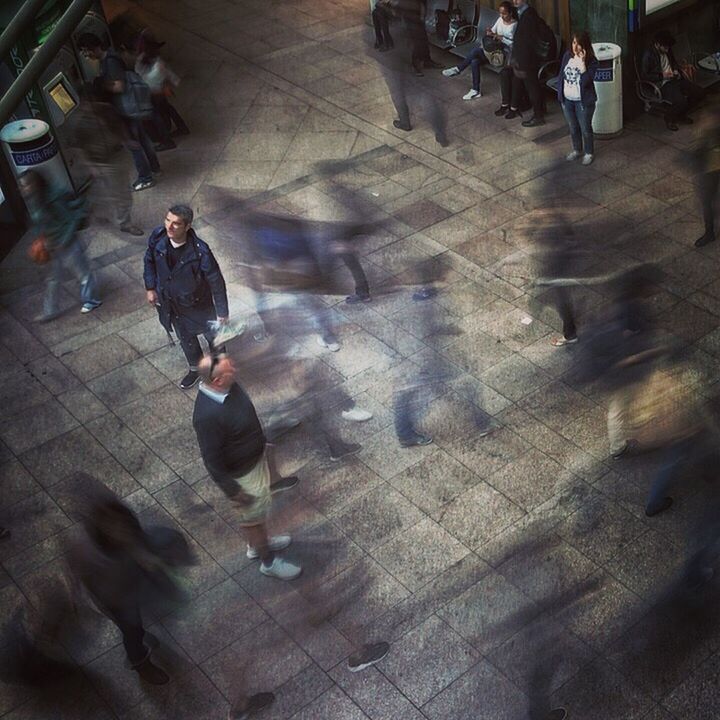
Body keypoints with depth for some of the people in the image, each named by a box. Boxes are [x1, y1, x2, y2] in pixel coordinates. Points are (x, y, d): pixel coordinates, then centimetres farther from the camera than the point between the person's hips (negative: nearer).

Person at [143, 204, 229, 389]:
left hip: (198, 305, -4)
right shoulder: (157, 237, -22)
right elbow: (150, 260, 0)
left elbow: (216, 282, -24)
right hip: (171, 303, 5)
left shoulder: (200, 251, -36)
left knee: (212, 336, 21)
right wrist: (150, 287, 2)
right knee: (185, 338, 27)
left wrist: (222, 313, -17)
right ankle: (195, 368, 54)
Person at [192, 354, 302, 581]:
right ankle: (268, 561, 41)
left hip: (257, 456, 8)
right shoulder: (207, 415, -40)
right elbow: (212, 459, -27)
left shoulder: (228, 385, -14)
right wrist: (232, 490, -18)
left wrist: (263, 443, 20)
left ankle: (257, 544, 55)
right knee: (252, 516, 17)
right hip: (242, 474, -8)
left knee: (259, 509, 30)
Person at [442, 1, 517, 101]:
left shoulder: (515, 25, -14)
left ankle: (458, 69, -11)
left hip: (506, 53, -7)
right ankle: (475, 90, -6)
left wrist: (500, 37, -26)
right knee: (474, 61, -16)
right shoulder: (500, 19, 7)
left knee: (477, 49, -25)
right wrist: (489, 33, -15)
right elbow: (492, 32, 9)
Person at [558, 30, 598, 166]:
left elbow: (586, 81, -29)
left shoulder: (591, 61, -18)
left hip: (583, 101, -5)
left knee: (585, 129, 9)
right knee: (573, 128, 20)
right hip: (567, 99, 5)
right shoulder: (567, 55, -4)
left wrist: (582, 62, -33)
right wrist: (560, 94, 5)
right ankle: (577, 150, 39)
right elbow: (561, 75, 6)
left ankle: (589, 153, 28)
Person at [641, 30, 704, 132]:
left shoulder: (667, 50, 8)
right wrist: (662, 75, -19)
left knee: (699, 92, -4)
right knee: (681, 101, -31)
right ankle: (669, 117, 0)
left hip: (675, 79, 8)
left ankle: (681, 114, 14)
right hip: (662, 84, -8)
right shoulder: (648, 55, -15)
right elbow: (643, 76, -15)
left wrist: (677, 70, 4)